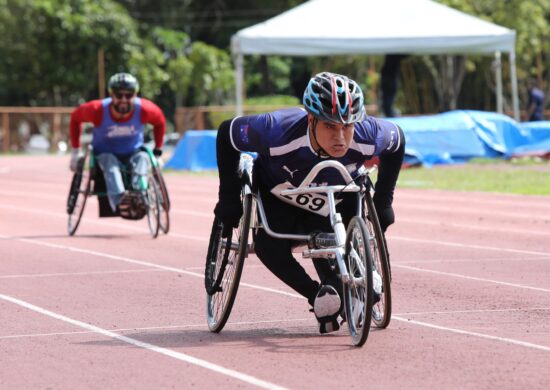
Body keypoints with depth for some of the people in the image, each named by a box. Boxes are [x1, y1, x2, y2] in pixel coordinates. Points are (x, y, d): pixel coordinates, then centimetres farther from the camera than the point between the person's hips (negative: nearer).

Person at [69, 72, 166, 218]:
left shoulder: (144, 109, -17)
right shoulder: (98, 110, -21)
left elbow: (160, 121, 6)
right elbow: (75, 118, -1)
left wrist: (158, 150, 7)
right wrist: (75, 150, 2)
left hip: (133, 153, 2)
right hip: (104, 153, -2)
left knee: (142, 158, -33)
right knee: (110, 163, -37)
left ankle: (137, 199, -55)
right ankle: (119, 202, -62)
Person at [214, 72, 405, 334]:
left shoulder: (368, 137, -36)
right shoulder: (279, 132, -43)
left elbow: (397, 139, -10)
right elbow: (227, 133, -24)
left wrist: (383, 202, -7)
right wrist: (229, 199, -18)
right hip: (277, 195, -2)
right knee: (269, 246, -23)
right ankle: (318, 296, -9)